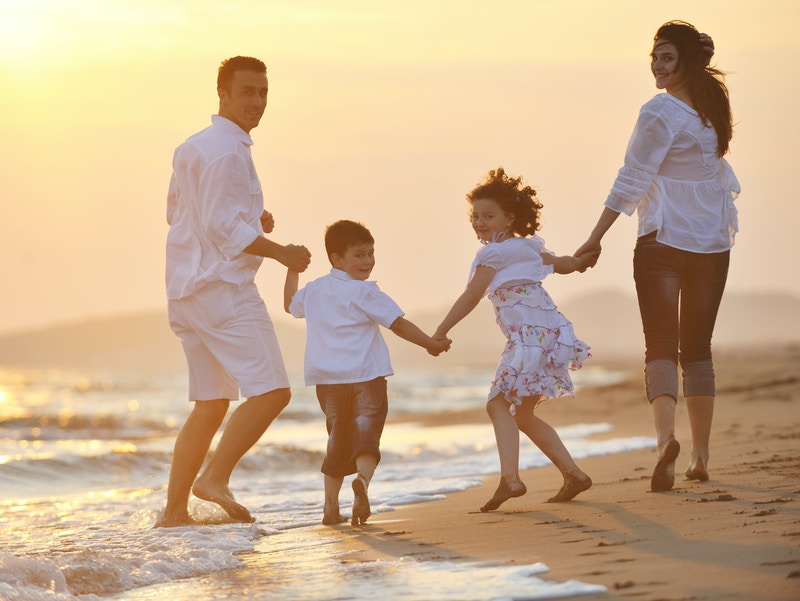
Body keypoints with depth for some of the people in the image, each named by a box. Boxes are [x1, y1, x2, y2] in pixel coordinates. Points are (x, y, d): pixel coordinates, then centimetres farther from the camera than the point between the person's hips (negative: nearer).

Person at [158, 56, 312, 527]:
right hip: (221, 287, -10)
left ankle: (175, 510, 10)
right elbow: (225, 228, -19)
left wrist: (251, 220, 16)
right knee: (271, 390, -11)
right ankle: (216, 478, -15)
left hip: (187, 290, 10)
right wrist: (282, 253, -11)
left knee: (212, 404, 12)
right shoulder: (227, 151, -12)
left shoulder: (192, 148, 20)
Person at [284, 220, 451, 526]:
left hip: (327, 381, 6)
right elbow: (398, 324, -8)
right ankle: (363, 477, -41)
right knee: (366, 428, -11)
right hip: (364, 375, -6)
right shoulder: (364, 293, -7)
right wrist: (431, 344, 0)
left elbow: (290, 304, 34)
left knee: (338, 435, 16)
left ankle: (331, 505, 14)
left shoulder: (313, 290, 12)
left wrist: (292, 270, 45)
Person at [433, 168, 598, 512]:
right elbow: (561, 264, 38)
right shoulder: (529, 247, 20)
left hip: (529, 335, -9)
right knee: (522, 413, 16)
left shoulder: (492, 255, -5)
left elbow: (470, 298, -10)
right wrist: (580, 261, 59)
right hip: (551, 332, 9)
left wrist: (439, 333, -8)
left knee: (499, 403, -14)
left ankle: (510, 478, -30)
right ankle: (572, 473, 15)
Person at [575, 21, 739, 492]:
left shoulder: (660, 112, -13)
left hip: (664, 241, -6)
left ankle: (667, 437, -31)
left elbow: (632, 181, -13)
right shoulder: (713, 105, 8)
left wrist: (596, 238, -10)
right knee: (698, 349, 12)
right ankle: (701, 459, 12)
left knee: (661, 347, -8)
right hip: (713, 242, 6)